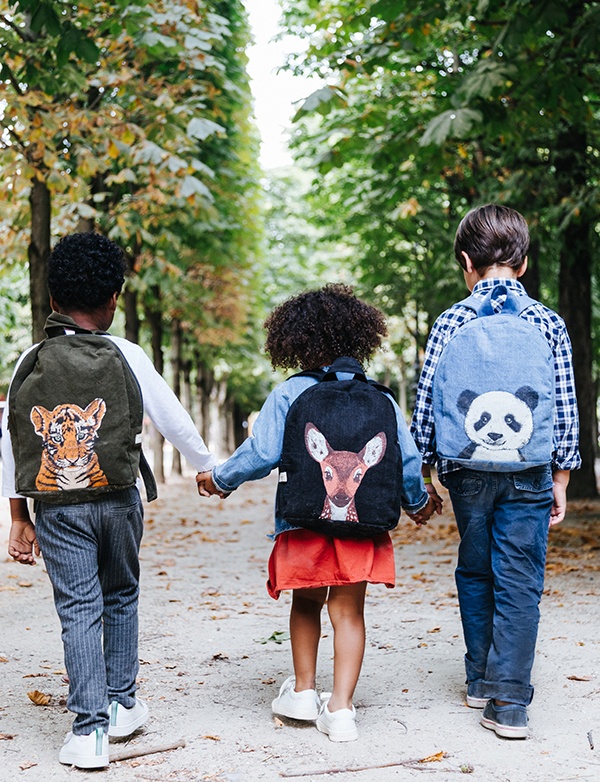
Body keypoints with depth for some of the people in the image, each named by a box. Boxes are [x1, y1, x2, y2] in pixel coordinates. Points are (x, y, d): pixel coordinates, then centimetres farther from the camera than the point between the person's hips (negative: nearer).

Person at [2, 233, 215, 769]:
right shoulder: (127, 355, -3)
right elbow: (172, 419, 3)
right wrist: (210, 469, 20)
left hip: (58, 504, 0)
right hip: (119, 498, 0)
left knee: (79, 611, 3)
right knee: (121, 598, 19)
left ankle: (89, 730, 1)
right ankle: (121, 704, 29)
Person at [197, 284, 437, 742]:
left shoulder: (288, 395, -6)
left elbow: (261, 454, -7)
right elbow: (406, 458, 4)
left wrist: (220, 478, 10)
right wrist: (417, 502, 23)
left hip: (304, 521, -1)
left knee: (306, 604, 20)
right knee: (349, 612, 7)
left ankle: (303, 692, 28)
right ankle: (341, 708, 4)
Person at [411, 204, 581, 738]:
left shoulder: (451, 323, -3)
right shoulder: (549, 323, -1)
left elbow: (426, 405, -1)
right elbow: (565, 409, 0)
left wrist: (422, 472, 11)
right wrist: (561, 480, 9)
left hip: (467, 469, 1)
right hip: (529, 473, -1)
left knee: (475, 573, 17)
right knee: (520, 583, 4)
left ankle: (479, 680, 29)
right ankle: (508, 701, 1)